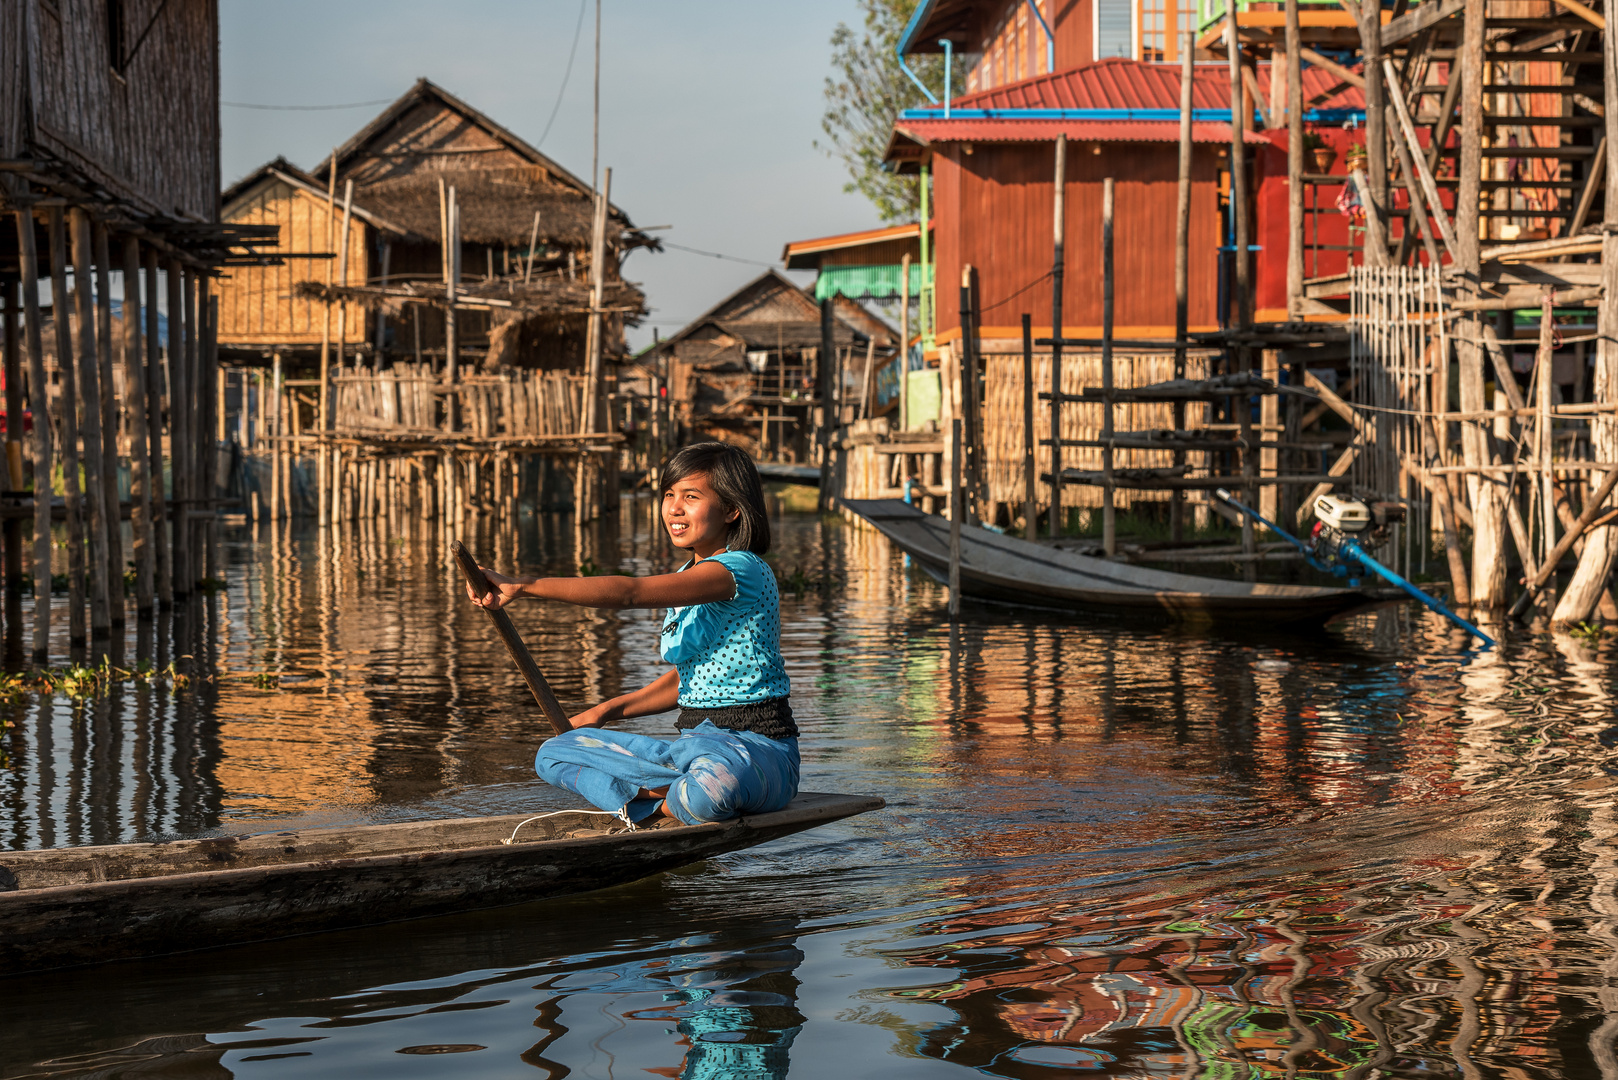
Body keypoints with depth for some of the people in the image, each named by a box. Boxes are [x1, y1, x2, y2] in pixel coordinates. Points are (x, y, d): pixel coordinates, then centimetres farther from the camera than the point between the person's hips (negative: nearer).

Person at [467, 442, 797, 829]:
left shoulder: (741, 569, -15)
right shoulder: (687, 579, 15)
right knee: (553, 753, -1)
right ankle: (679, 797, -15)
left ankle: (659, 801, -11)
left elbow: (628, 592, -25)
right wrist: (608, 711, 12)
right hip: (694, 744, 9)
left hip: (758, 744, -9)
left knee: (716, 775, -45)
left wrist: (524, 586, -29)